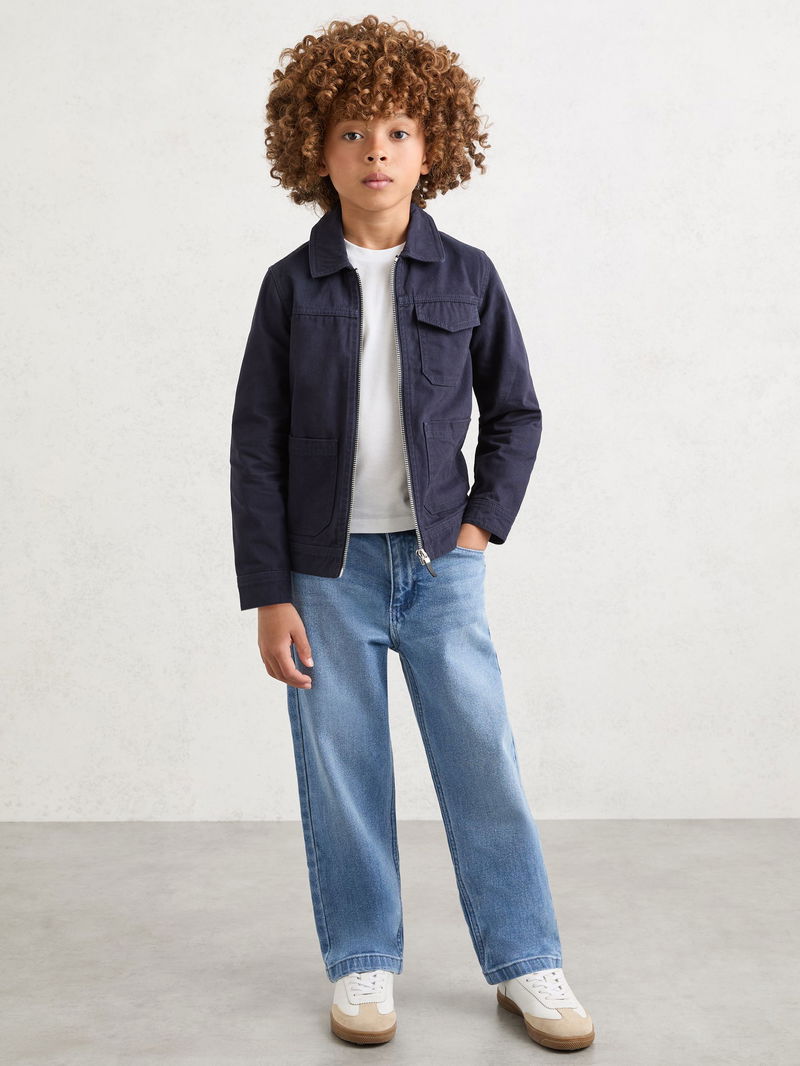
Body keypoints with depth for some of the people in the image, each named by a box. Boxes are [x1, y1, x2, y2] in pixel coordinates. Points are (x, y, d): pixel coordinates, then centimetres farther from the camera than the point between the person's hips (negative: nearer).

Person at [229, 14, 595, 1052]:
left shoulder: (467, 275, 3)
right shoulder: (293, 285, 1)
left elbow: (515, 412, 11)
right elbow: (256, 447, 0)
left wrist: (481, 526, -2)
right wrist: (269, 595, -4)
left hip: (441, 562, 0)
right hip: (327, 567, 0)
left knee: (483, 761, 1)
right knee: (342, 771, 6)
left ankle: (527, 964, 18)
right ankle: (363, 963, 24)